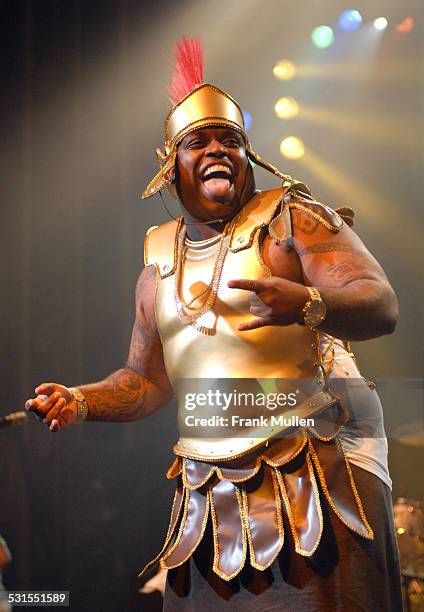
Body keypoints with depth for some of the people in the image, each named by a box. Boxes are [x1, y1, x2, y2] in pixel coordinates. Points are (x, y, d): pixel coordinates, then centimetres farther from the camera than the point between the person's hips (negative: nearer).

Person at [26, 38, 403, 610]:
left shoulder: (291, 217, 0)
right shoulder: (160, 263, 15)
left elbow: (383, 305, -11)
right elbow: (145, 379, 22)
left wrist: (307, 303, -31)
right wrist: (78, 401, 4)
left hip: (315, 474, -4)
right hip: (209, 493, 4)